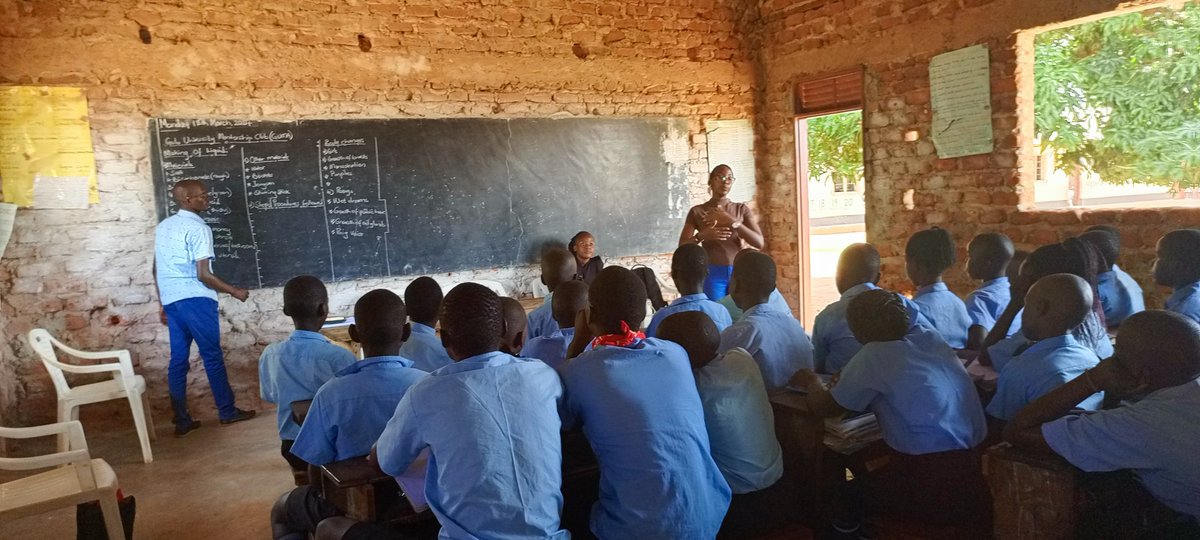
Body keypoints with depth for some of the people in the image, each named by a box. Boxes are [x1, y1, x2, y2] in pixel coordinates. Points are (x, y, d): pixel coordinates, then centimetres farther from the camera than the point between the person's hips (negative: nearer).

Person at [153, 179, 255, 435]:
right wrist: (234, 291, -5)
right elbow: (203, 275, -16)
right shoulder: (198, 228, -12)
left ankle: (182, 421, 10)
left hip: (171, 301, 8)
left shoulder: (163, 227, 14)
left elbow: (157, 270, 17)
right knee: (212, 356, 2)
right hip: (195, 300, -8)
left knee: (178, 359, 8)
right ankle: (227, 411, 12)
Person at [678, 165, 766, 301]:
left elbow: (759, 243, -4)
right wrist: (702, 235, -20)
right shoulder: (697, 211, 3)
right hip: (712, 274, -2)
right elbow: (682, 246, 0)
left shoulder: (742, 209, 7)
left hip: (739, 273, 2)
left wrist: (731, 221, -16)